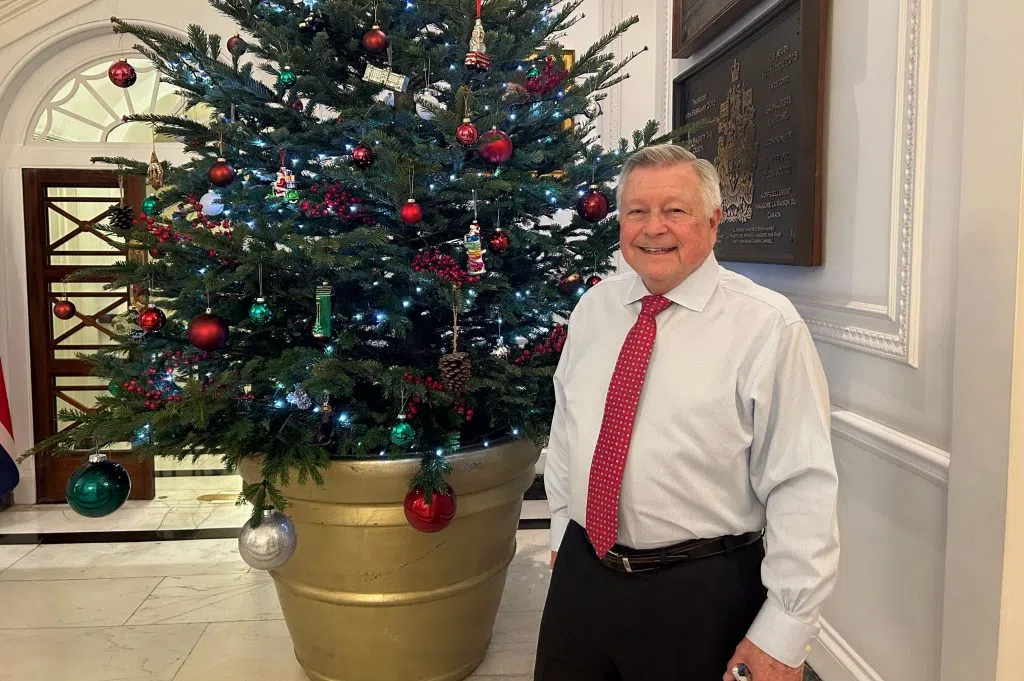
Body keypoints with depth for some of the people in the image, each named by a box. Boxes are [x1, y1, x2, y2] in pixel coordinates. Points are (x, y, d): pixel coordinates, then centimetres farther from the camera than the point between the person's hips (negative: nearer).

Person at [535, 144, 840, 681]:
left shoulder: (766, 327, -13)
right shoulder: (593, 308, 3)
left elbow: (803, 487, -14)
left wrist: (782, 635, -14)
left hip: (702, 596, -4)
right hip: (580, 576, 5)